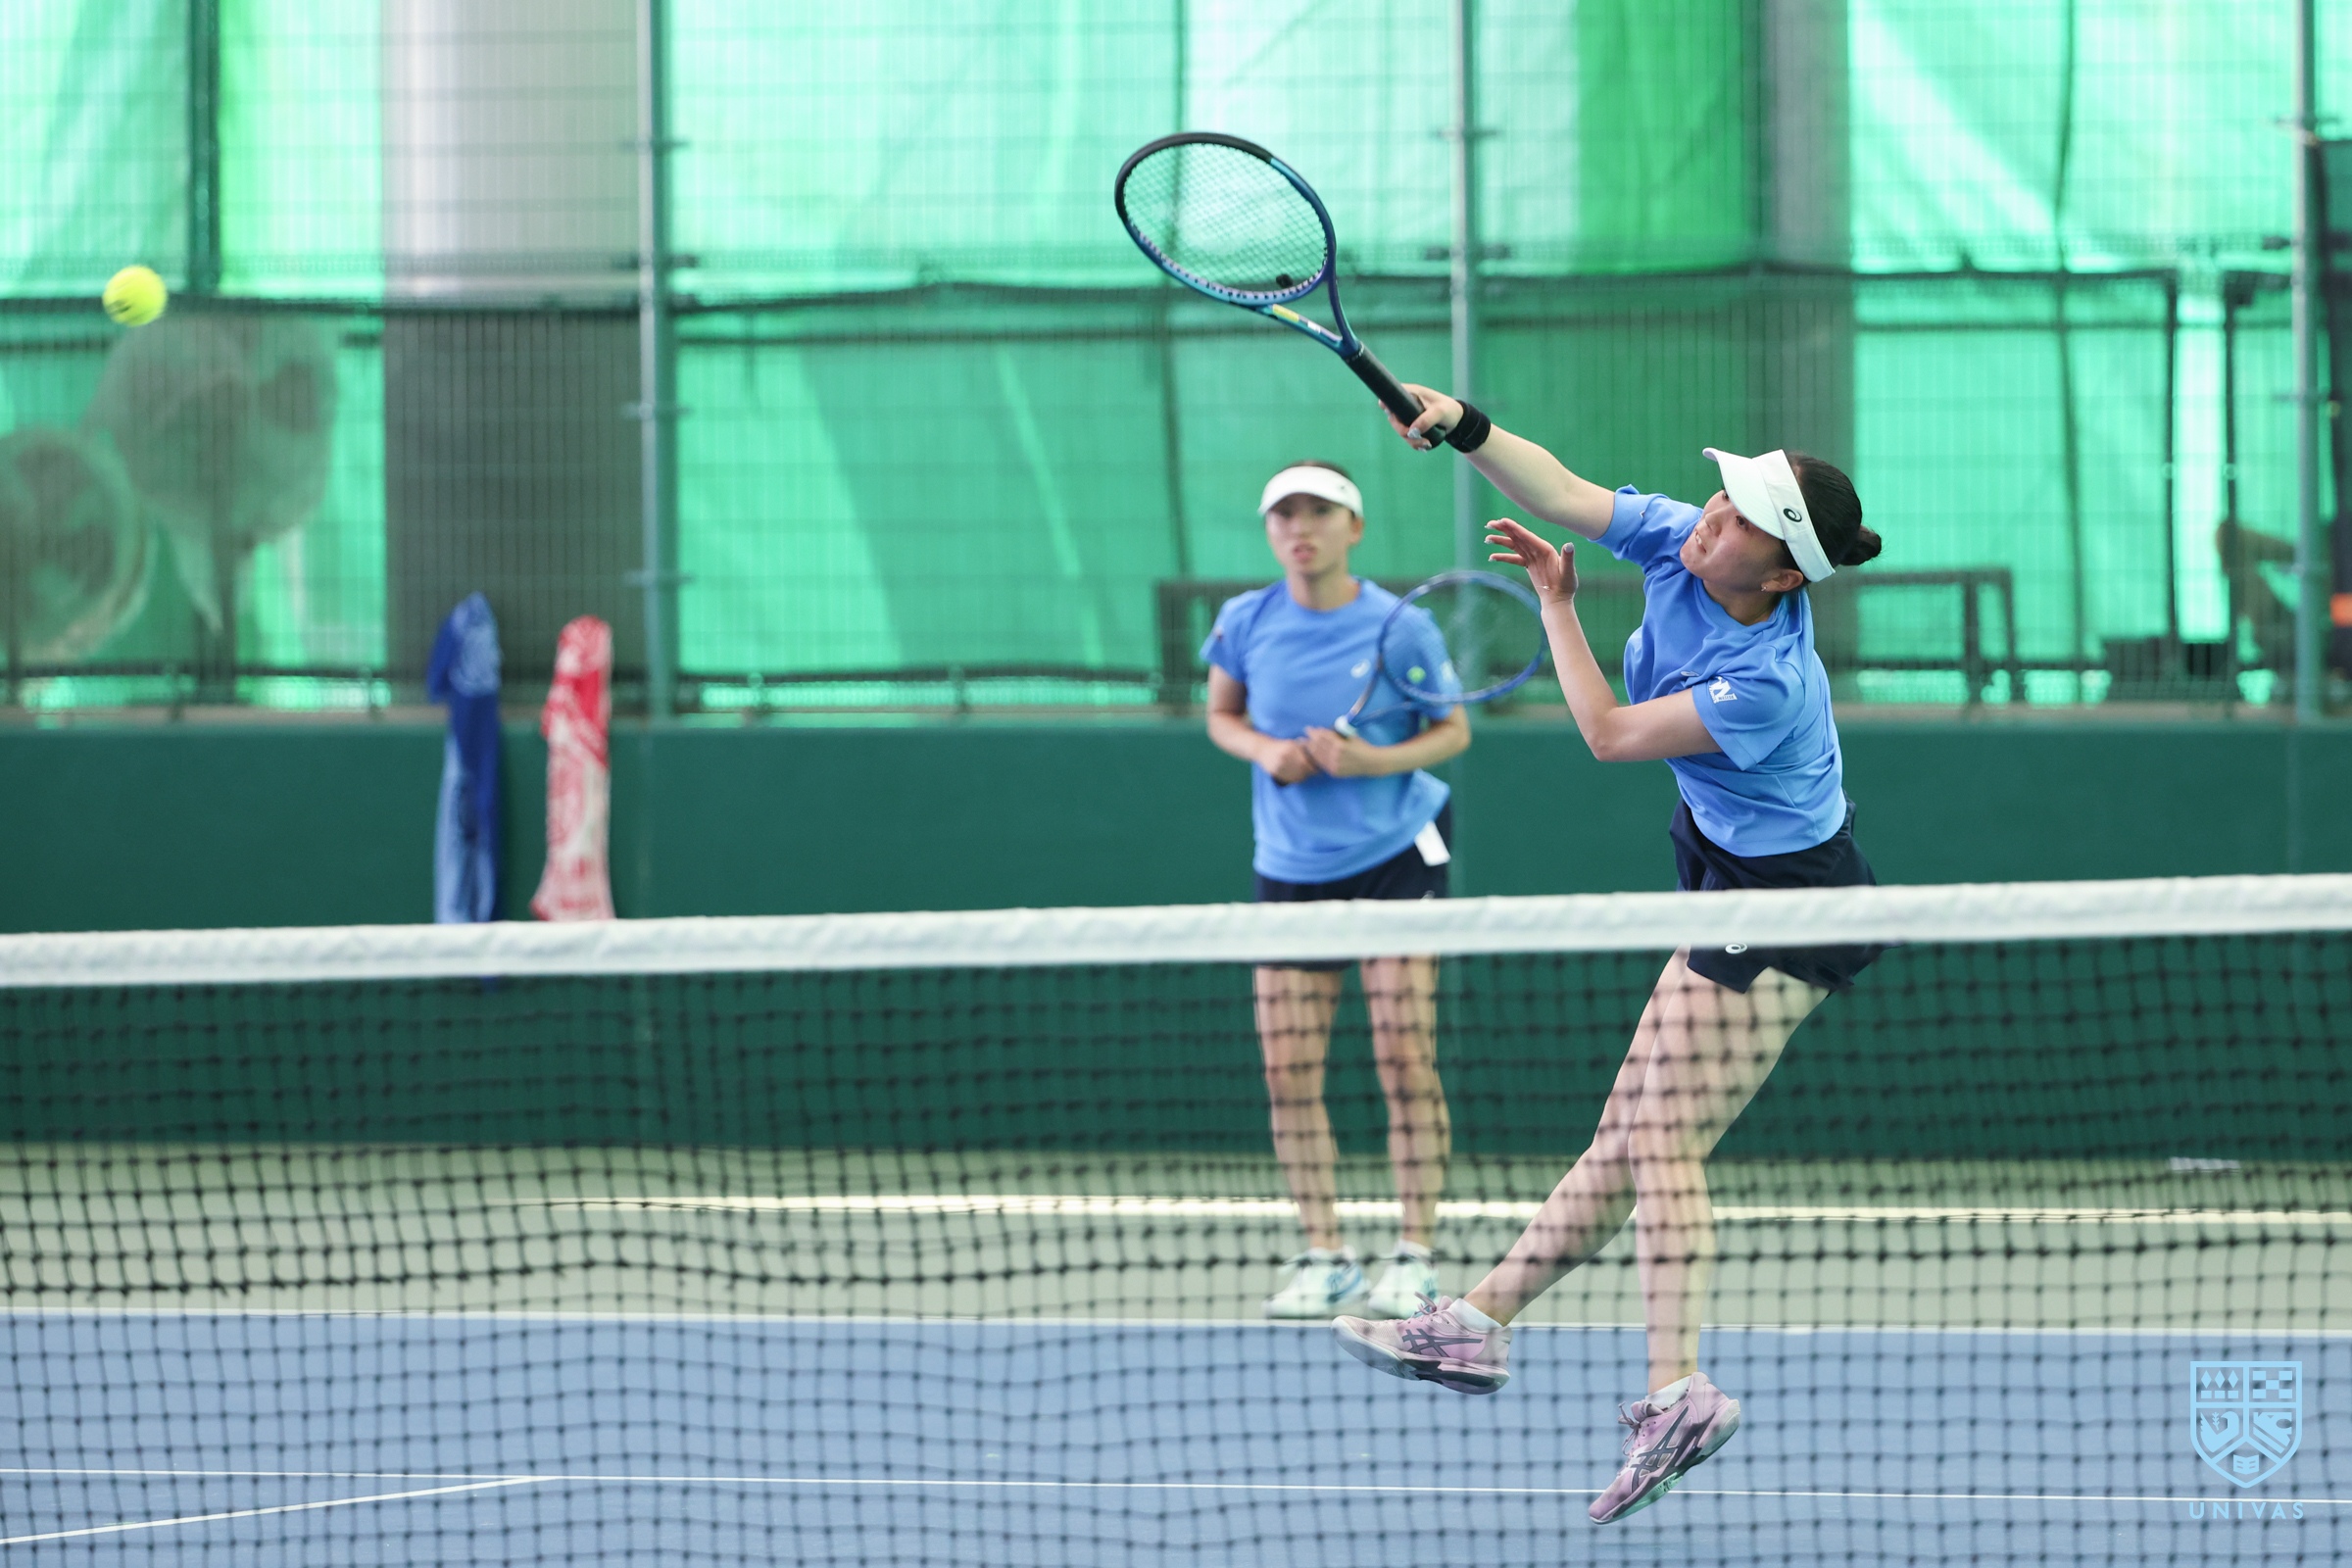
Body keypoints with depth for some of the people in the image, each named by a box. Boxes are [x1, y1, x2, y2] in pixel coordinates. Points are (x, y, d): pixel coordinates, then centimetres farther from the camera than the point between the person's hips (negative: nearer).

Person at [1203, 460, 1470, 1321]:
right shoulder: (1245, 624, -3)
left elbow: (1452, 731, 0)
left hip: (1397, 853, -3)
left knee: (1405, 1058, -9)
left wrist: (1372, 761, -18)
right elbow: (1222, 715, 12)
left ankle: (1415, 1257, -1)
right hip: (1291, 864, 3)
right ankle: (1324, 1258, 9)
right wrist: (1265, 751, -10)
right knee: (1288, 1070, -1)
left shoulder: (1403, 627, -10)